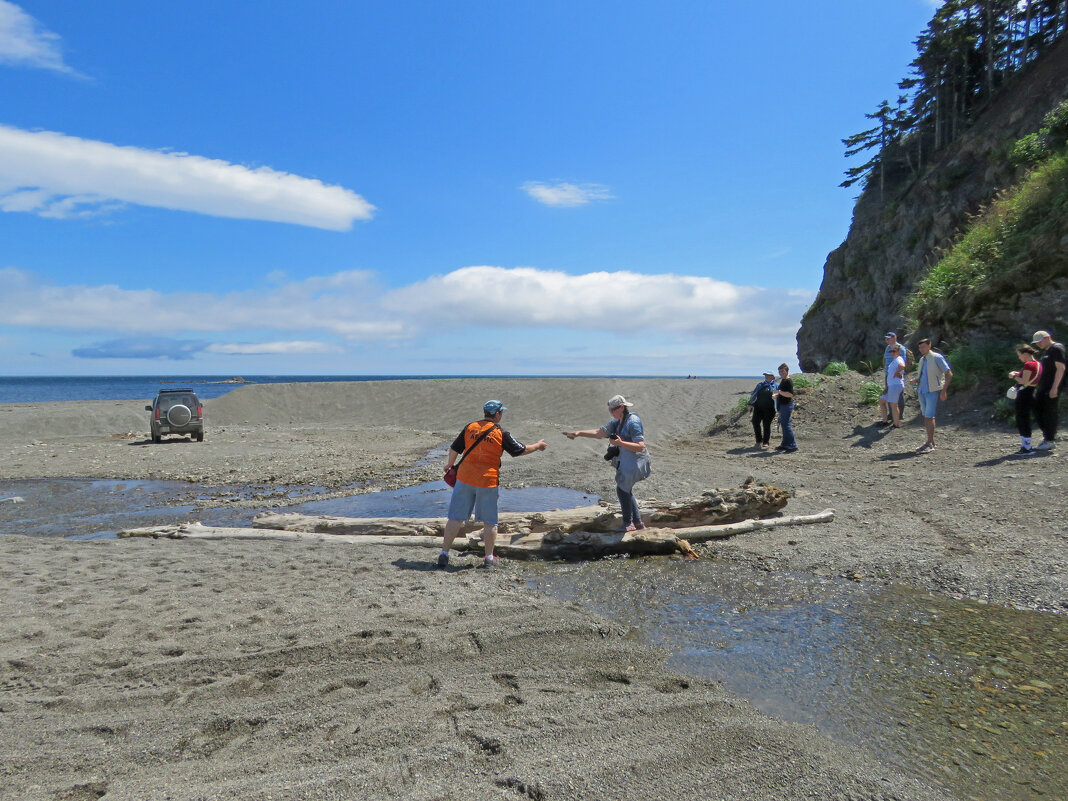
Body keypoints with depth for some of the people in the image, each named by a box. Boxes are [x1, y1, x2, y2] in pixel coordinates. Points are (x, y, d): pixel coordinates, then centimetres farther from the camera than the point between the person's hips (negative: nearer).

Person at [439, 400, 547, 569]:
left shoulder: (470, 427, 2)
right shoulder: (501, 434, -6)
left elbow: (454, 449, 9)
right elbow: (521, 450, 2)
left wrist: (450, 464, 28)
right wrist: (538, 446, 20)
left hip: (465, 478, 3)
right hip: (488, 481, -3)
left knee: (455, 517, 9)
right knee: (489, 521, 10)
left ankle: (444, 554, 10)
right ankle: (489, 558, 15)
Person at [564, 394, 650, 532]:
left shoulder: (633, 422, -20)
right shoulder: (617, 422, 7)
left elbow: (640, 446, -24)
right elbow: (599, 433, 6)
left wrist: (621, 443, -33)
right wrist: (578, 433, -3)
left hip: (635, 462, -9)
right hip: (625, 461, 9)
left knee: (622, 490, -5)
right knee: (625, 491, 14)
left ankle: (628, 523, 9)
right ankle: (638, 522, 24)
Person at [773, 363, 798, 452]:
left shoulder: (788, 381, -14)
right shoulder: (782, 380, 17)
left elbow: (790, 394, -23)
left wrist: (779, 392, -22)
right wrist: (777, 395, 12)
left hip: (787, 405, -10)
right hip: (782, 405, 10)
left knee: (786, 425, -12)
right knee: (784, 425, 14)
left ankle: (793, 445, -10)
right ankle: (785, 444, 20)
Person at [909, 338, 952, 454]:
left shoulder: (937, 358, -7)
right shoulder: (922, 359, 15)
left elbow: (949, 374, -9)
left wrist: (943, 391, -15)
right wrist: (915, 380, 4)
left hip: (933, 391, -7)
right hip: (922, 391, 7)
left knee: (929, 417, -9)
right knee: (926, 417, 8)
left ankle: (930, 444, -4)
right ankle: (931, 442, 15)